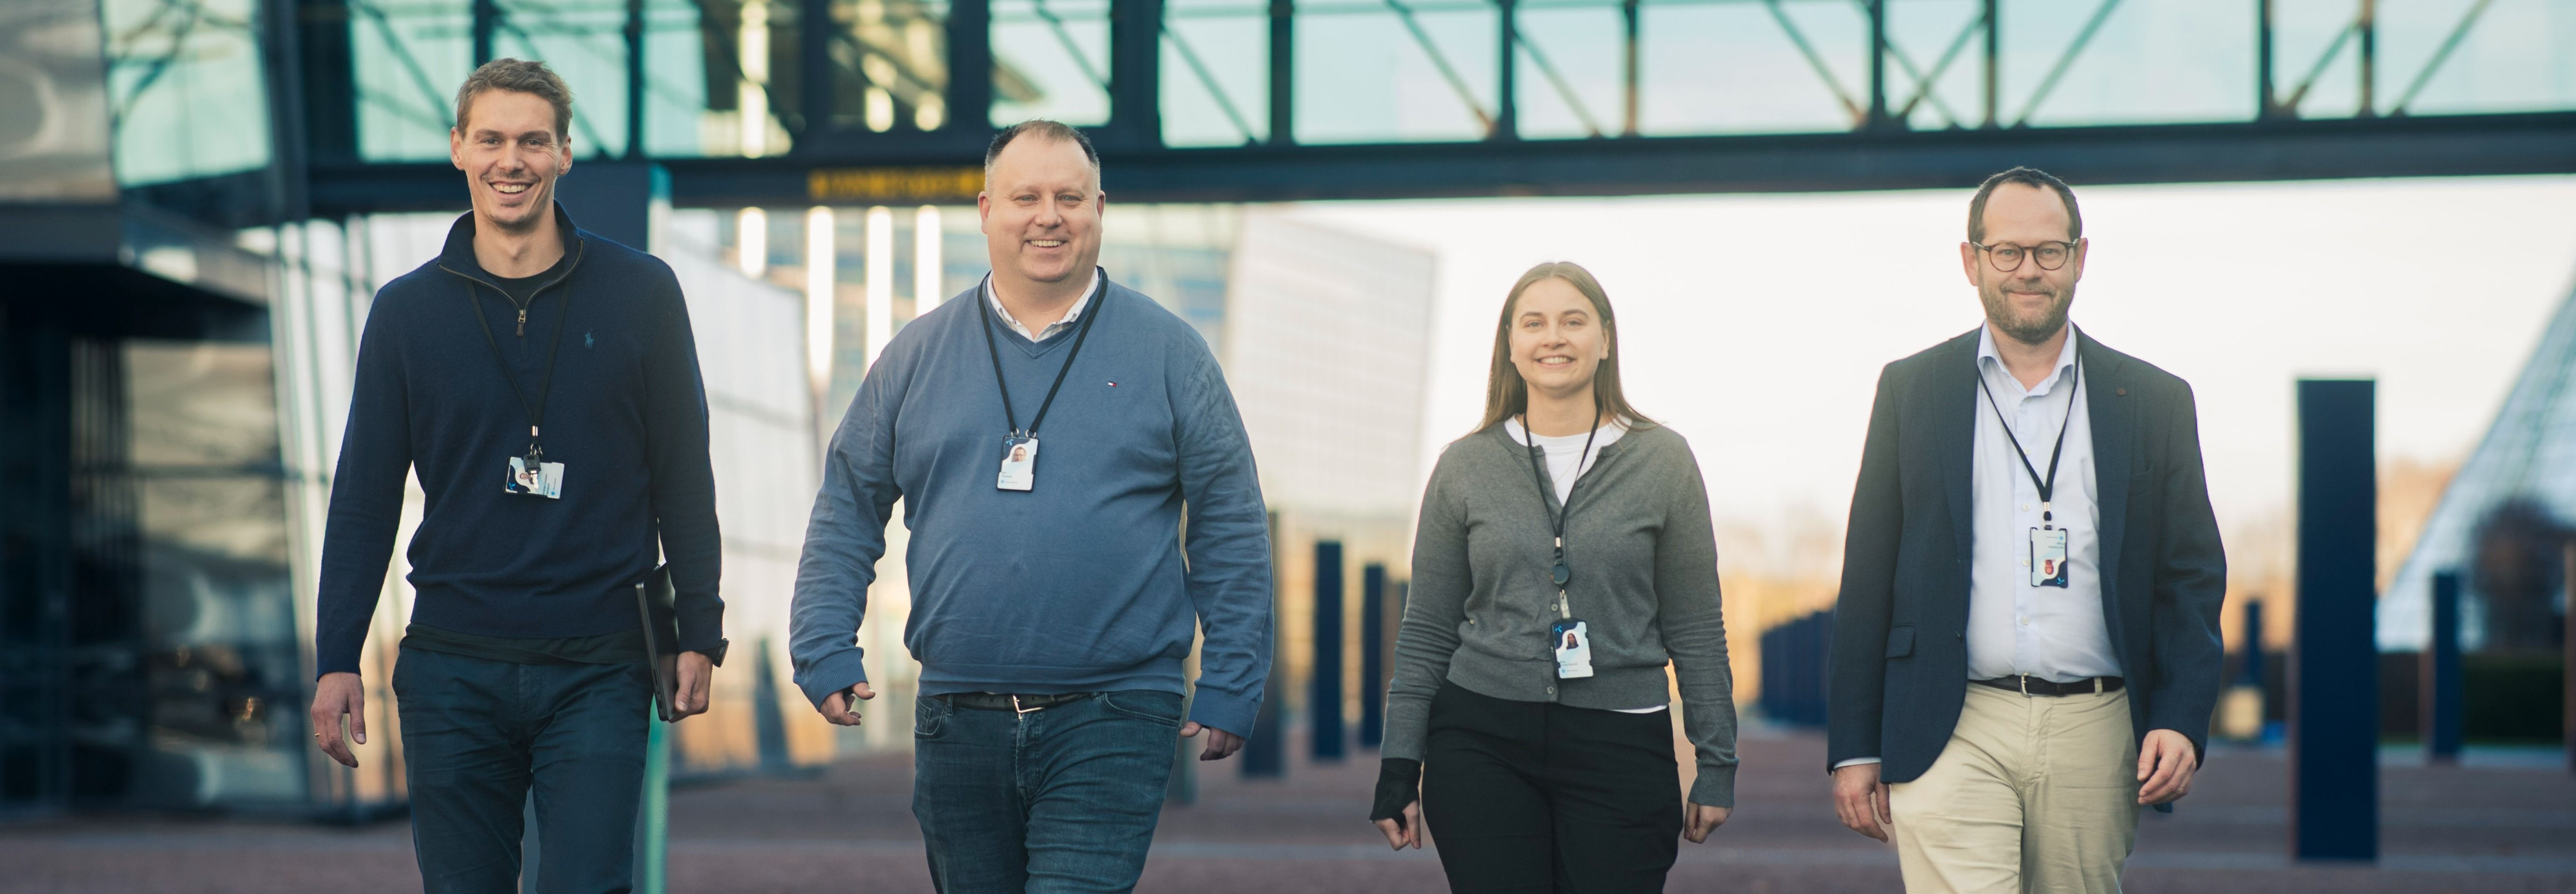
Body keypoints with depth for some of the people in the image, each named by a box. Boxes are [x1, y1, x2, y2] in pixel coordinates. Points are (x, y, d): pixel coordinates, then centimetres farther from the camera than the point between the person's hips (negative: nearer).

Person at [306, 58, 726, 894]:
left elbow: (683, 476, 6)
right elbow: (364, 497, 8)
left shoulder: (640, 293, 2)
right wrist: (336, 661, 2)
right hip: (451, 674, 2)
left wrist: (700, 634, 2)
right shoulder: (407, 310, 5)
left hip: (598, 672, -1)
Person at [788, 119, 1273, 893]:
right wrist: (824, 651, 3)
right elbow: (847, 509, 13)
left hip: (1112, 722, -3)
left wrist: (1229, 687, 0)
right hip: (957, 725, 3)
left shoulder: (1167, 352, 3)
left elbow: (1231, 528, 5)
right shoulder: (919, 355, 8)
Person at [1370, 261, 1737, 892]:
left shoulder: (1663, 461, 4)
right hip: (1481, 741, 1)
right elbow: (1427, 631, 9)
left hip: (1621, 746, -1)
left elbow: (1695, 629, 6)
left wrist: (1717, 766, 3)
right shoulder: (1466, 466, 6)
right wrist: (1399, 770, 5)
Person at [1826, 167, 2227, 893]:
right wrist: (1853, 746, 3)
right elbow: (1867, 580, 7)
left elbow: (2192, 579, 9)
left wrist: (2181, 721, -5)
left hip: (2095, 738, 2)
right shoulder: (1912, 391, 7)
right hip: (1952, 736, -2)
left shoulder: (2155, 402, 9)